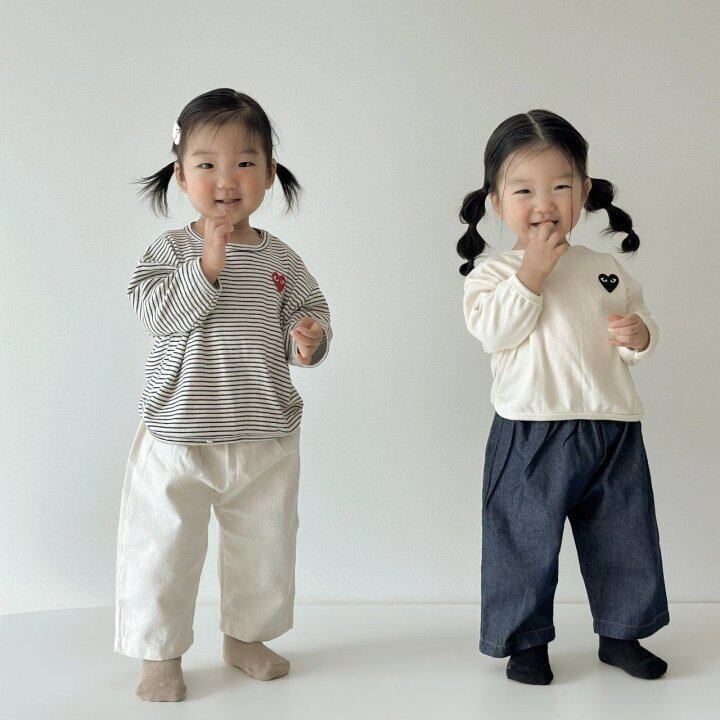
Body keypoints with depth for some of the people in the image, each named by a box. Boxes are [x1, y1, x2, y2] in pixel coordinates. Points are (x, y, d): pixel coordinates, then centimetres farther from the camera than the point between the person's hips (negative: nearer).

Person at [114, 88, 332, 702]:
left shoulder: (281, 259, 2)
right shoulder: (170, 251, -5)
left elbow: (309, 312, 7)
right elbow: (157, 314, -17)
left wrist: (309, 337, -16)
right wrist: (208, 264, -26)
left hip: (266, 436, 3)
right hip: (179, 435, -2)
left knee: (264, 545, 15)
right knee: (162, 548, 4)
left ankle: (246, 636, 37)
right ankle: (159, 652, 24)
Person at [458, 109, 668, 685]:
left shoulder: (607, 270, 9)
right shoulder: (493, 270, -1)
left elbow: (641, 339, 15)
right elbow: (494, 332, -17)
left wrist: (639, 335, -8)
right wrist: (532, 273, -18)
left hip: (613, 428, 4)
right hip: (532, 432, -3)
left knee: (624, 538, 13)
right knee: (525, 541, 4)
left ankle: (621, 632, 32)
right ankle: (525, 640, 22)